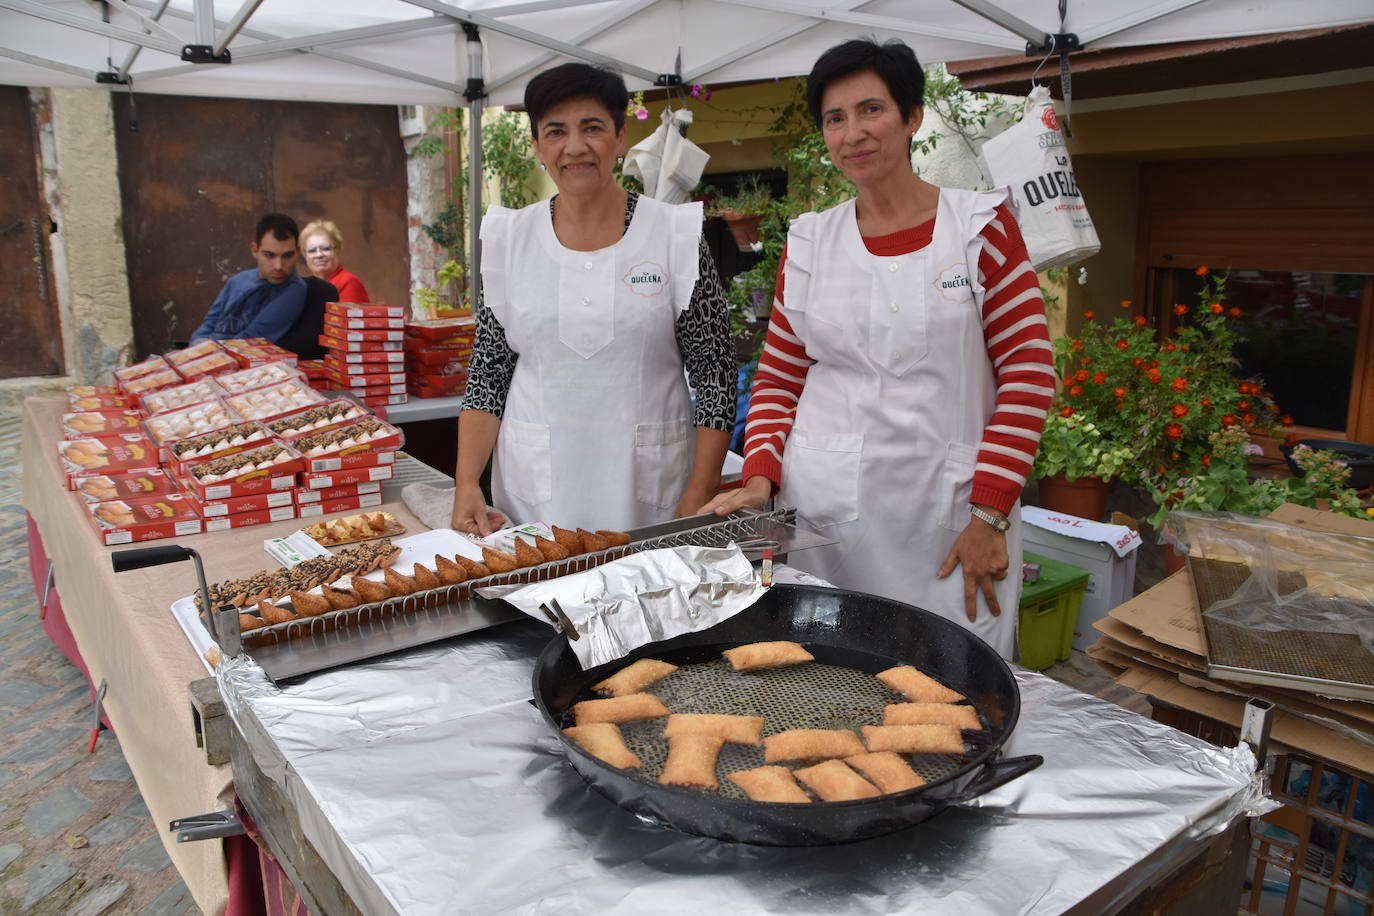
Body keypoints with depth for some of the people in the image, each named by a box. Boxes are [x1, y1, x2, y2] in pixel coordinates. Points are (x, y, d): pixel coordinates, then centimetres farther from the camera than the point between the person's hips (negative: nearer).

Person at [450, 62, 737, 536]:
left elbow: (715, 375, -3)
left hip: (651, 491, -1)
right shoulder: (509, 239, 3)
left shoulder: (675, 235, -4)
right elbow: (489, 372, 5)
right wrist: (467, 484, -6)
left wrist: (699, 498, -10)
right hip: (533, 494, 2)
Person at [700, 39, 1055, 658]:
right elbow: (778, 377, 11)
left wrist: (990, 513, -10)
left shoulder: (981, 224, 0)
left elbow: (1029, 374, -3)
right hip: (822, 516, 2)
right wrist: (760, 478, -5)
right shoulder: (810, 240, 8)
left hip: (947, 525, -2)